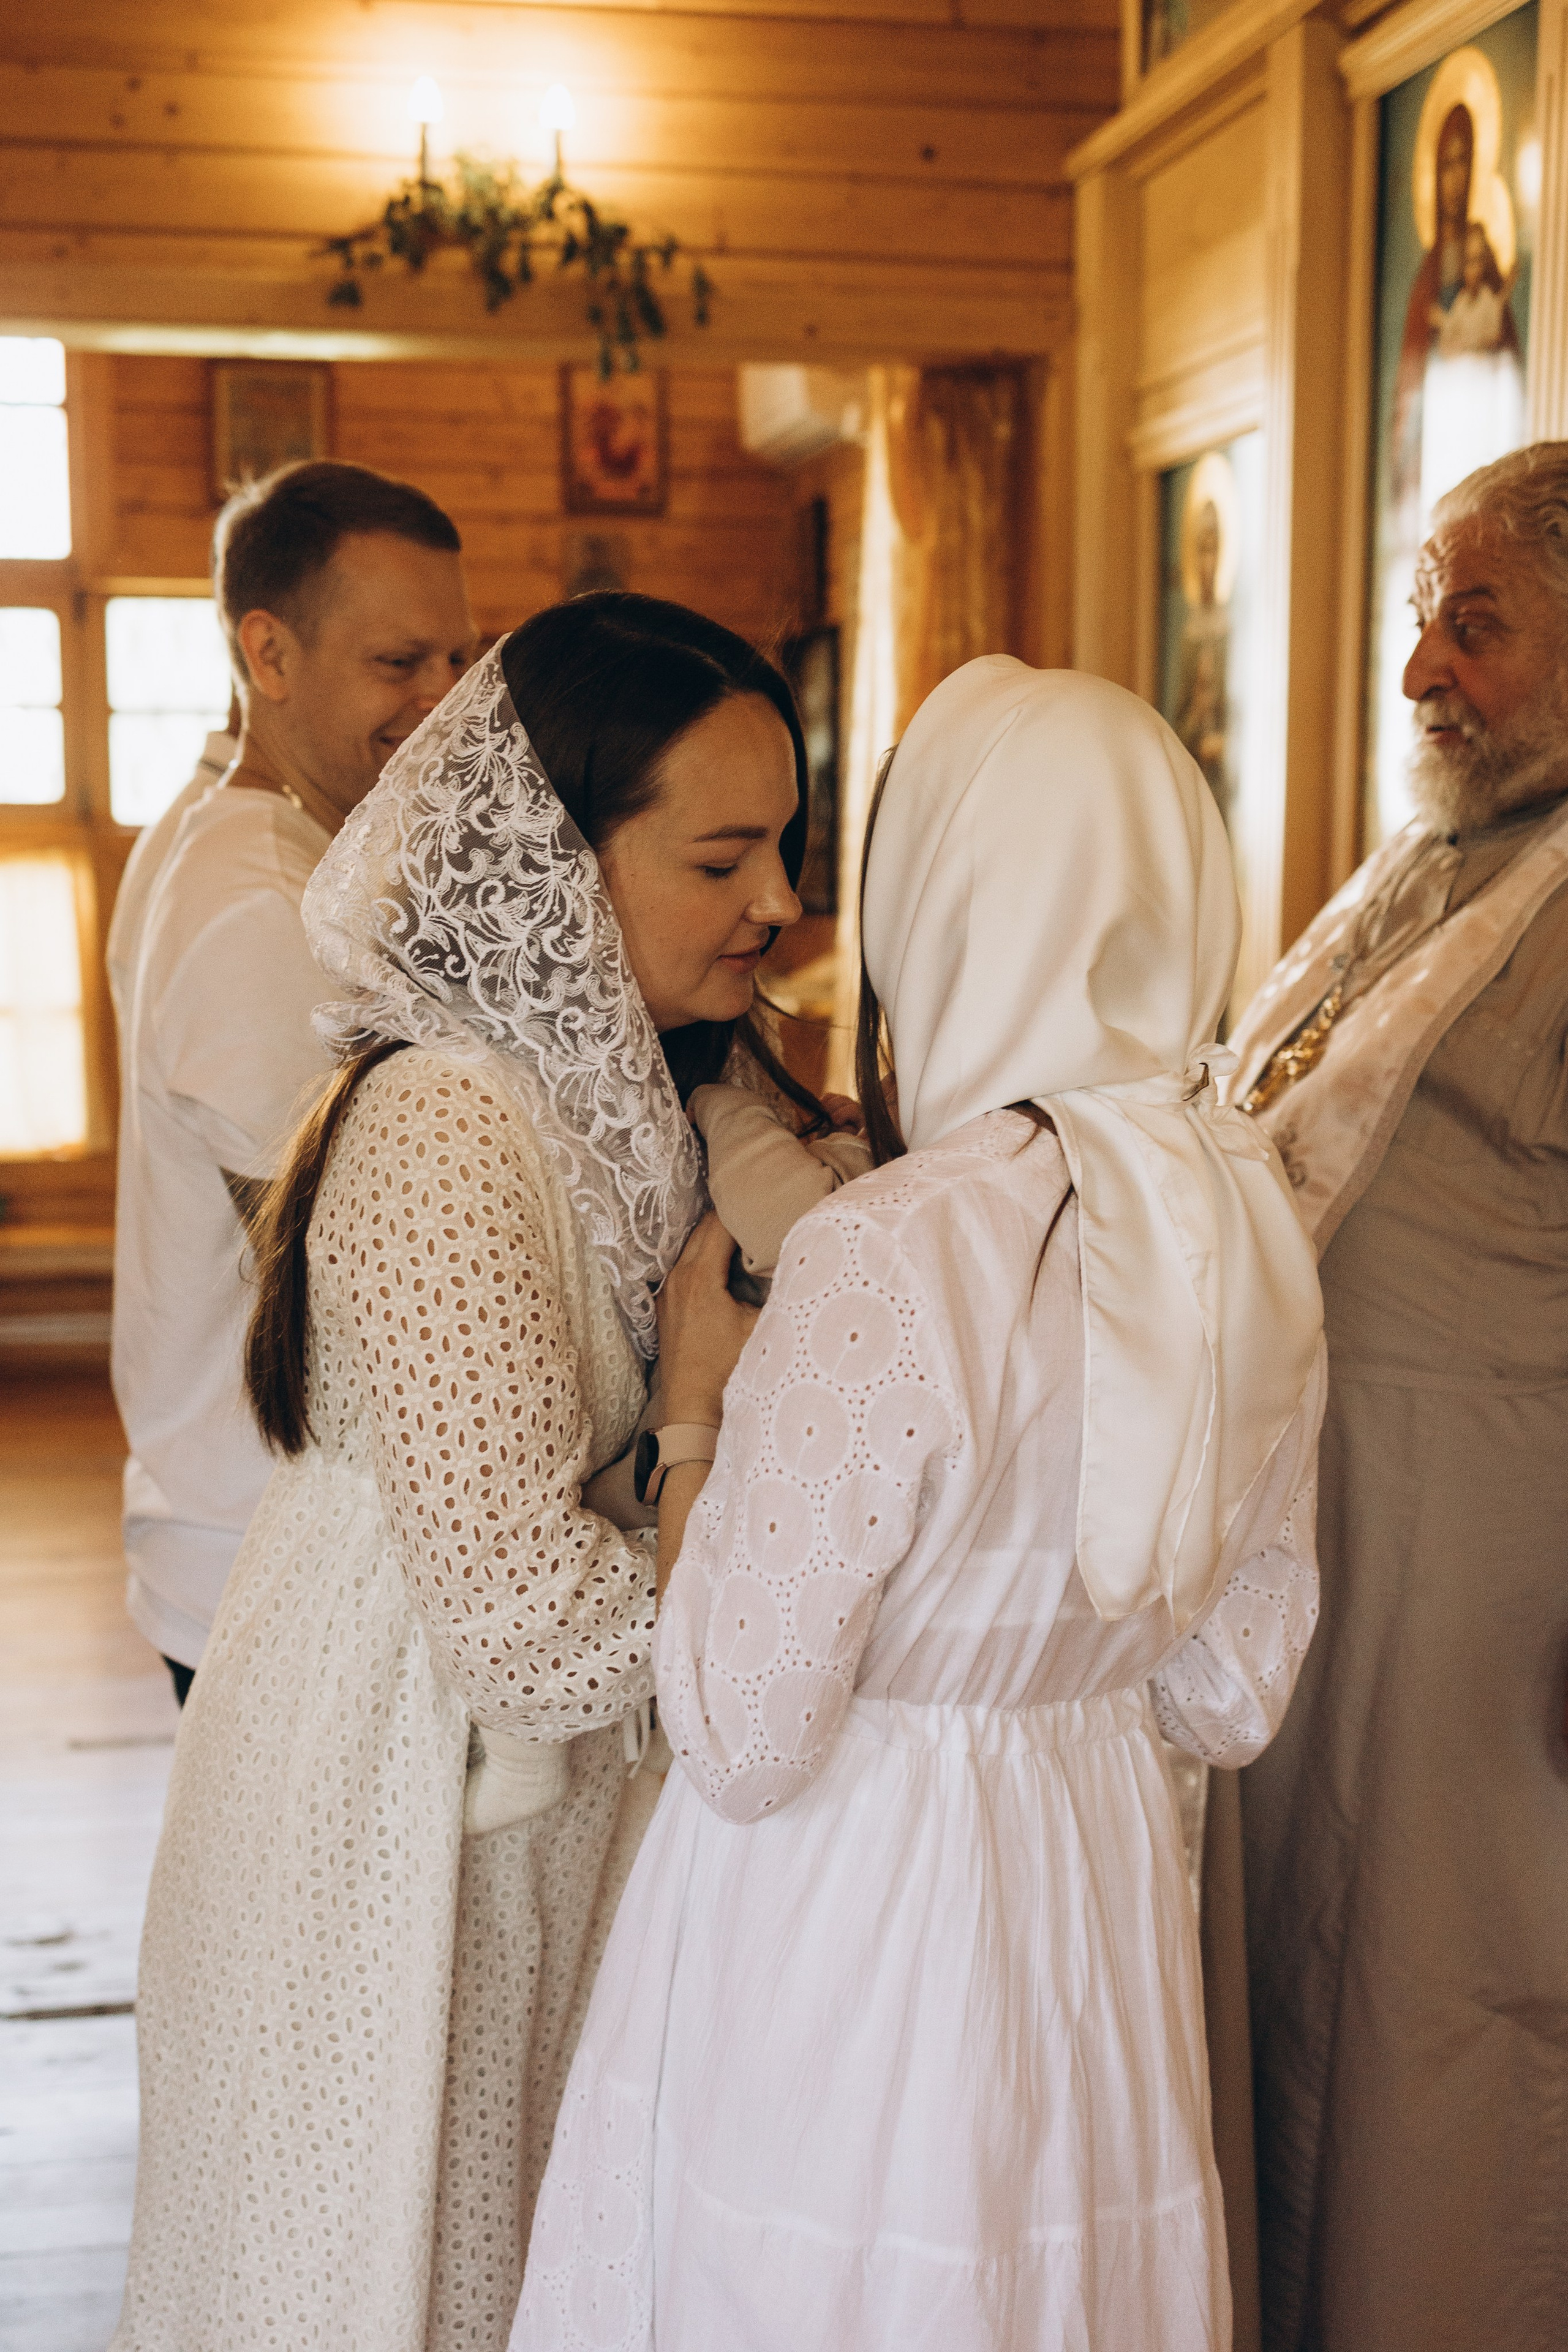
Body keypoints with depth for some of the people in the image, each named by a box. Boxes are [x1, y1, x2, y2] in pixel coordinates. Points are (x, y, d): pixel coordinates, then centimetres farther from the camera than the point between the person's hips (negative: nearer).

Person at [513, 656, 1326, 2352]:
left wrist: (693, 1412, -10)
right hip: (1098, 1905, 6)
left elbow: (740, 1740, -20)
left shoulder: (890, 1261, -27)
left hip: (847, 1935, -6)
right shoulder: (1256, 1234, -4)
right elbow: (1233, 1698, 6)